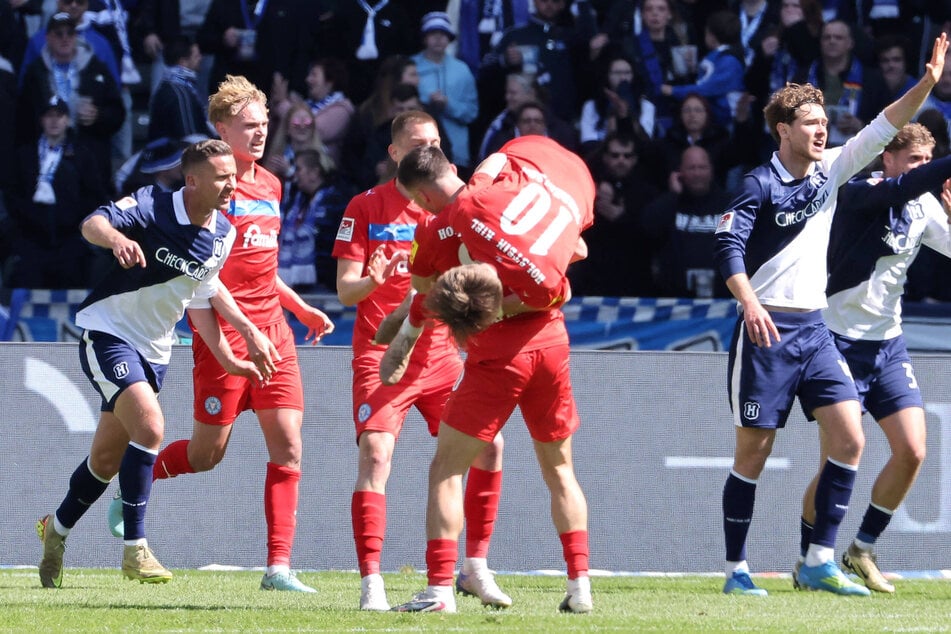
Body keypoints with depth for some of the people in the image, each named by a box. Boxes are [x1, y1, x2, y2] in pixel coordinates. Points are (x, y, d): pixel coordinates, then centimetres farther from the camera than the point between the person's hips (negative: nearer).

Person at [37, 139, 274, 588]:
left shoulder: (223, 236, 1)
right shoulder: (152, 207, -18)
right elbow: (93, 223, -31)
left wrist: (227, 359, 13)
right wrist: (115, 237, -54)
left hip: (153, 350, 7)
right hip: (108, 335, -7)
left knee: (108, 459, 12)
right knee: (149, 427, -26)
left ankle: (57, 529, 38)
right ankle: (134, 550, -18)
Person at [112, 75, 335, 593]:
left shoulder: (270, 186, 15)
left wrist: (301, 309, 21)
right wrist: (215, 334, -21)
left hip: (272, 330, 7)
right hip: (224, 334, -7)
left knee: (287, 446, -4)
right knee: (207, 453, -1)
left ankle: (278, 565, -5)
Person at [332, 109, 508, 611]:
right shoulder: (366, 207, 0)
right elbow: (344, 289, -4)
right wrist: (370, 282, -26)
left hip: (440, 353, 3)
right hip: (381, 353, -3)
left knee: (488, 446, -7)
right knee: (375, 454, -19)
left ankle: (475, 569, 9)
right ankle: (371, 583, -18)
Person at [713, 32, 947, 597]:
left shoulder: (831, 171, 9)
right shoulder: (761, 185, -8)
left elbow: (882, 130, 4)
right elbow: (728, 246, -18)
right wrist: (750, 304, -32)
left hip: (814, 330, 6)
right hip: (767, 331, -6)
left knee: (849, 437, -7)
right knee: (754, 451, -2)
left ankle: (821, 561, -3)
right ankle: (736, 569, 7)